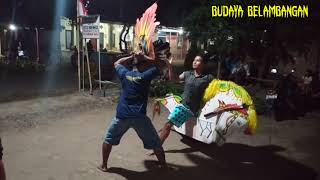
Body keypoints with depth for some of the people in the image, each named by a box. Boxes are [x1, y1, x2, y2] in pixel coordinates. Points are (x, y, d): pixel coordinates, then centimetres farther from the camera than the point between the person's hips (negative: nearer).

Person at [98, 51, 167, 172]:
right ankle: (163, 165, 26)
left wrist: (132, 57, 21)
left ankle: (104, 165, 30)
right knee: (155, 143, 15)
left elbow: (117, 63, 28)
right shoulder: (145, 76, -3)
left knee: (109, 139, 24)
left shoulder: (125, 74, 6)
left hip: (122, 115, 3)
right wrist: (144, 57, 9)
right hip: (139, 117, -2)